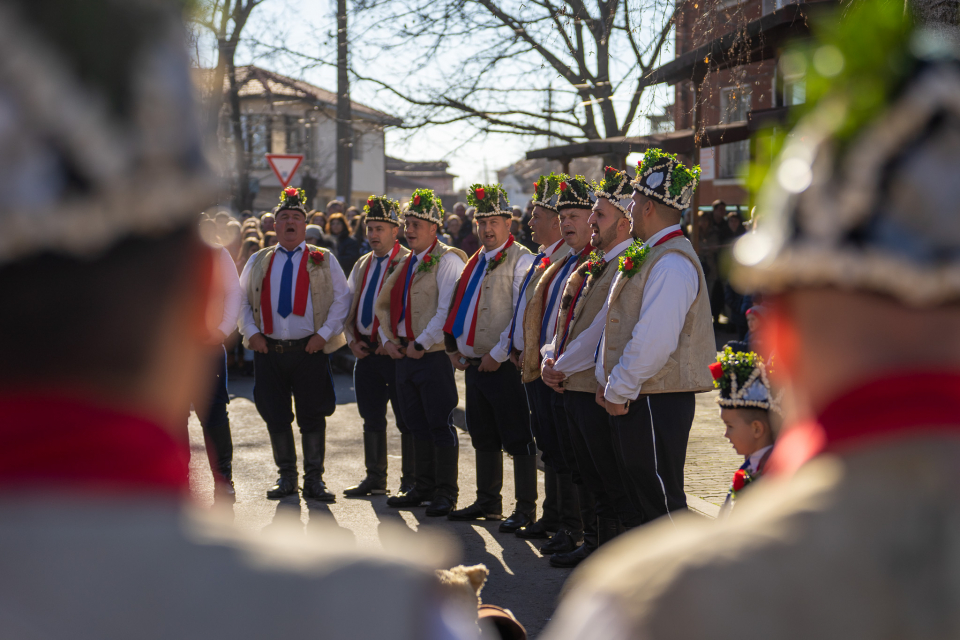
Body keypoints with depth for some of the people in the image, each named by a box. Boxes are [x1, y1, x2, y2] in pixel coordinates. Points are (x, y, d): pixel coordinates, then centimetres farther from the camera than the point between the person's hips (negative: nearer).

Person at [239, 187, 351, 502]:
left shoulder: (323, 260, 5)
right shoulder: (258, 261, 11)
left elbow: (341, 299, 2)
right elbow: (242, 299, 14)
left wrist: (324, 334, -8)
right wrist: (251, 332, -1)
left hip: (310, 349, -2)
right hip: (268, 349, 2)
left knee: (312, 417, 1)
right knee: (275, 417, 6)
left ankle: (314, 479, 12)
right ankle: (286, 477, 20)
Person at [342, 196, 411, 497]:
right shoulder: (362, 264, 16)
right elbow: (349, 305, 19)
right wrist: (353, 339, 4)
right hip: (365, 350, 7)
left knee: (406, 421, -1)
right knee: (372, 419, 13)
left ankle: (411, 482, 6)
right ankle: (375, 479, 21)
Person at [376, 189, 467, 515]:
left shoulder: (447, 260, -8)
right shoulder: (405, 263, 17)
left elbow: (448, 310, -17)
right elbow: (385, 304, 21)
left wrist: (421, 343, -16)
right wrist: (388, 339, 6)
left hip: (433, 354, -8)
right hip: (404, 354, 8)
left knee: (440, 424, -3)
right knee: (416, 424, 13)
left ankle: (446, 492, 4)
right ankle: (424, 487, 22)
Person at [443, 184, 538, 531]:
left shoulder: (521, 260, -9)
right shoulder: (476, 262, 16)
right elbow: (459, 307, 22)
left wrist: (498, 354, -17)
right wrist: (454, 348, 11)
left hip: (505, 365, -8)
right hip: (475, 365, 8)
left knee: (517, 440, -3)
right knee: (483, 437, 15)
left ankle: (526, 508, 4)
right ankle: (488, 502, 26)